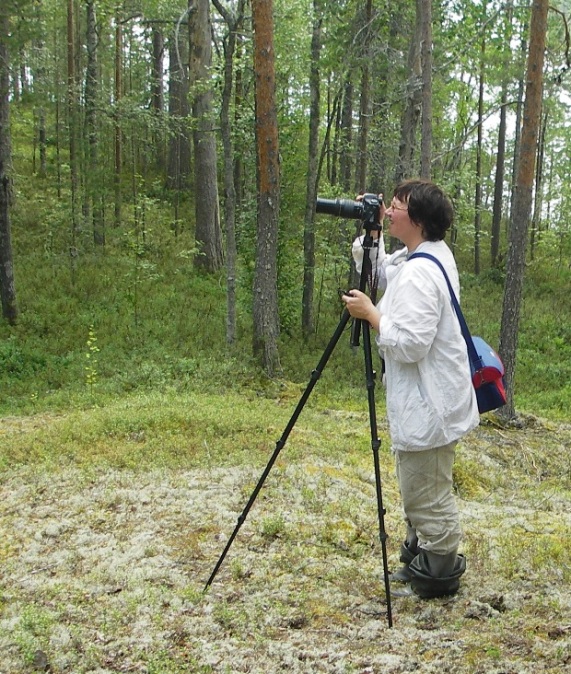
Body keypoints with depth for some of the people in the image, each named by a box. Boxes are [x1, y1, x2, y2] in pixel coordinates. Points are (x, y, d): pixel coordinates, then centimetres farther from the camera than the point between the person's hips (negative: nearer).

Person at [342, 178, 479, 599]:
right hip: (426, 400, 11)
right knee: (422, 491, 23)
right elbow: (380, 271, 23)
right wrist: (369, 232, 7)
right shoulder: (434, 254, 8)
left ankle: (438, 578, 18)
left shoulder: (419, 272, -24)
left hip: (428, 406, -11)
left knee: (428, 497, 3)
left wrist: (369, 313, -17)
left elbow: (409, 344, -29)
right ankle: (420, 560, 38)